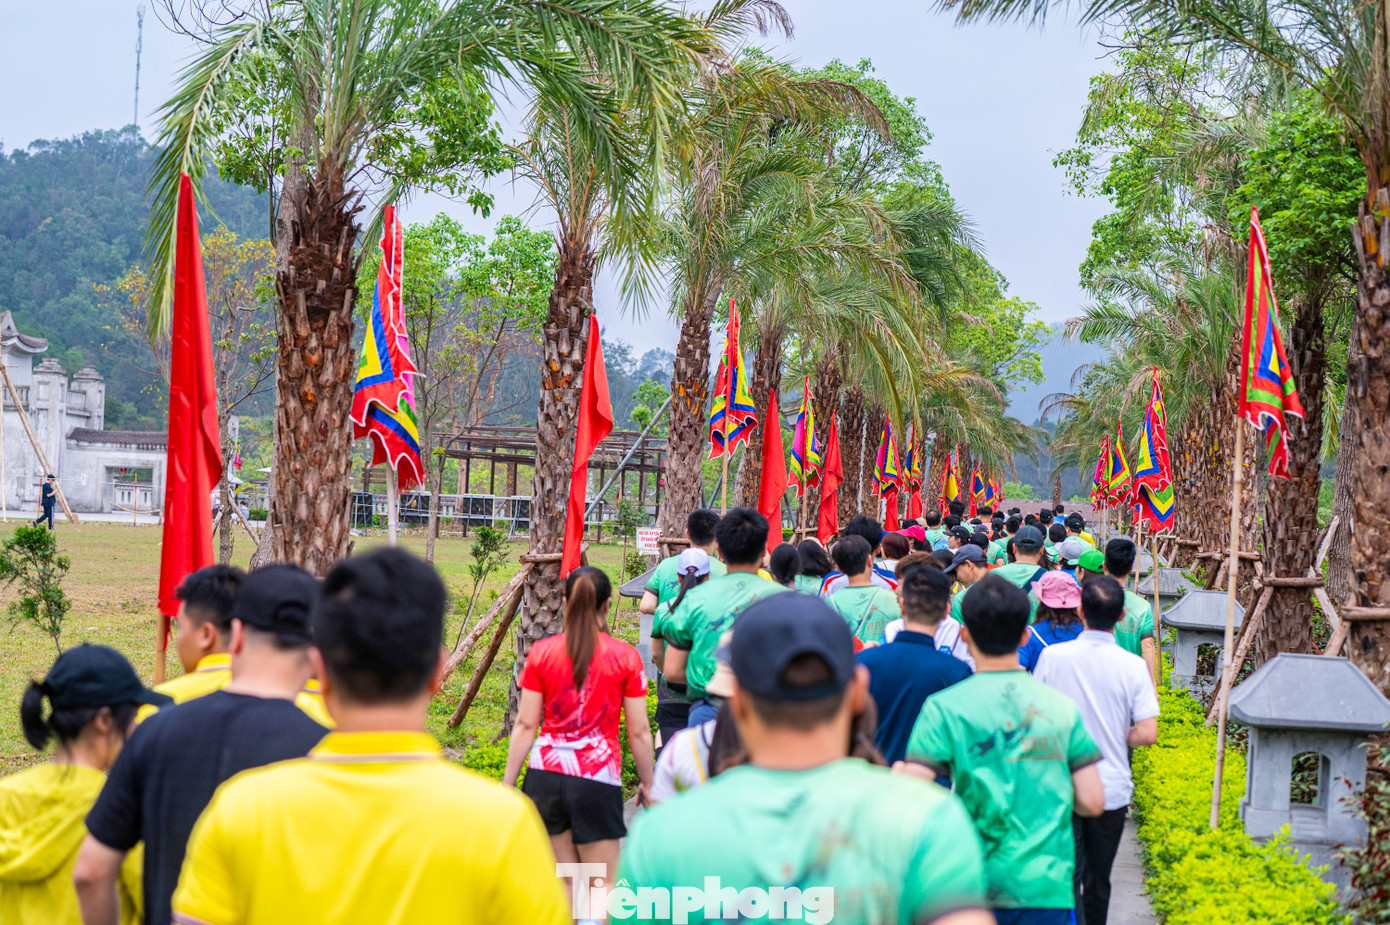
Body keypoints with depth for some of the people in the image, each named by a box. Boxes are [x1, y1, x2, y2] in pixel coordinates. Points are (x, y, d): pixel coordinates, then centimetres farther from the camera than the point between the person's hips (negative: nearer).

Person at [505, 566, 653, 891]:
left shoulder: (541, 652, 3)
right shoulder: (626, 657, -2)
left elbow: (525, 725, 2)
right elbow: (639, 731, 0)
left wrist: (507, 783, 8)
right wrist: (648, 782, 12)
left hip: (545, 776, 3)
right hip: (598, 779, -3)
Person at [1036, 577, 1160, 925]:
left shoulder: (1052, 656, -9)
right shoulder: (1132, 665, -9)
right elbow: (1147, 734, -13)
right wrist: (1113, 738, 7)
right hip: (1111, 788, 1)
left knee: (1066, 875, -1)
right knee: (1098, 881, 17)